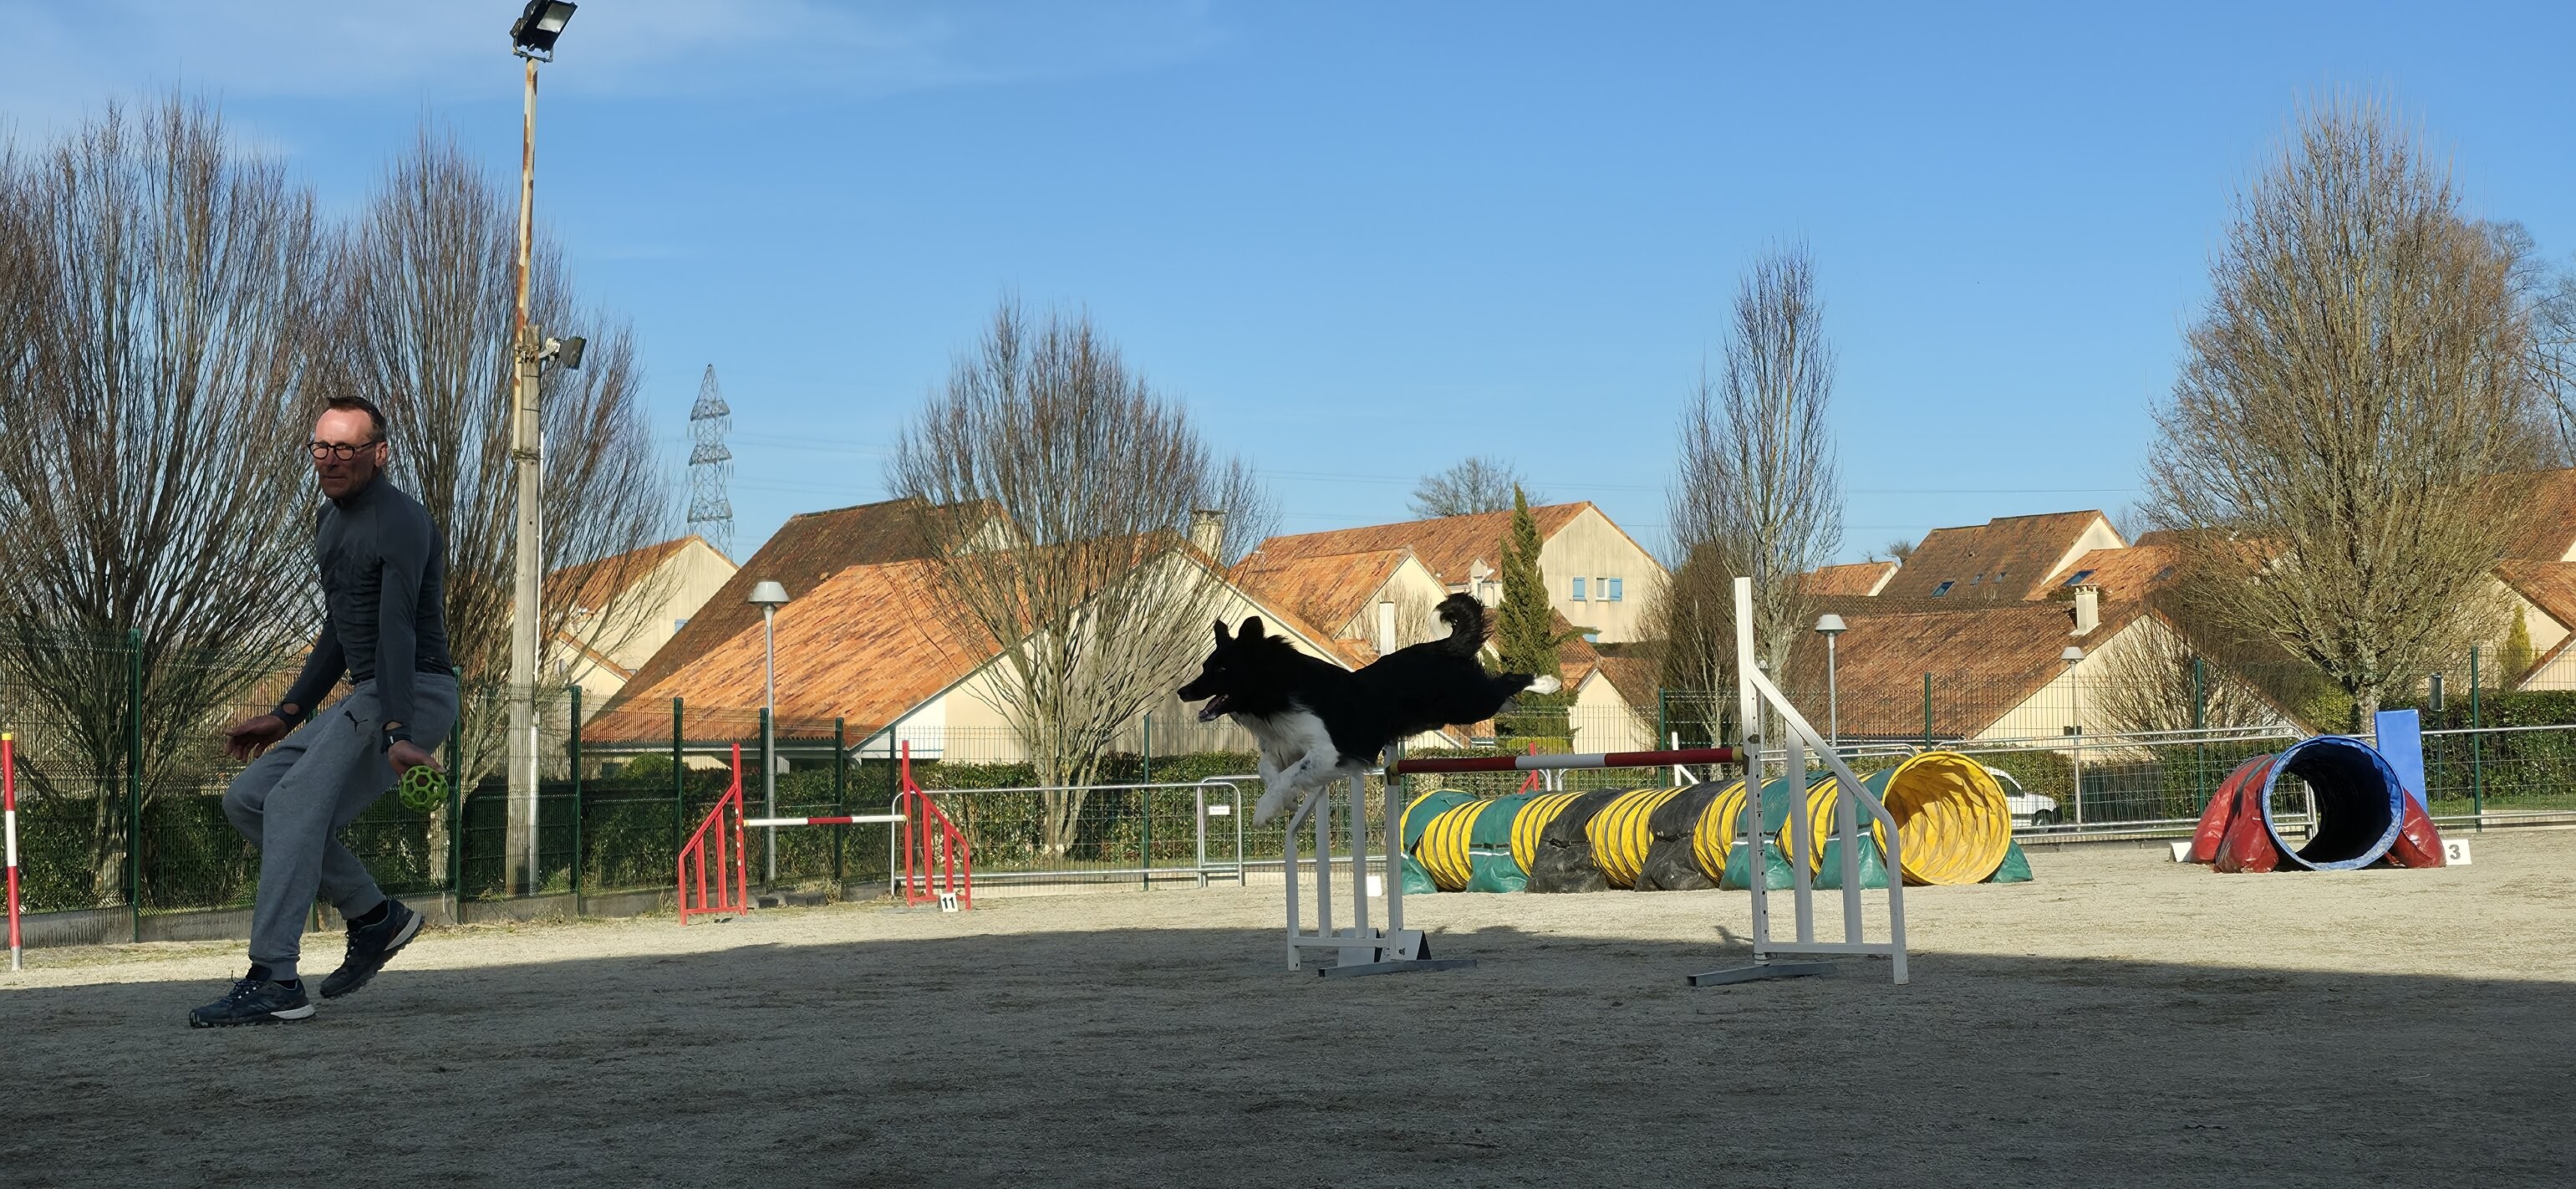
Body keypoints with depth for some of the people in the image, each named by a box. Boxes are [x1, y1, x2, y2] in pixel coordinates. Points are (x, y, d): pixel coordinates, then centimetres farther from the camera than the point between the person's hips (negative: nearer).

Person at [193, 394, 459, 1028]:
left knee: (295, 804, -24)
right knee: (247, 797, 7)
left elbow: (397, 630, -28)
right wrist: (287, 714, 21)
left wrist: (396, 732, -39)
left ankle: (275, 984, -28)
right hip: (362, 697, 10)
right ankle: (375, 916, 10)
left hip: (415, 692, -10)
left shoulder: (399, 520, -15)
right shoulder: (331, 519, 16)